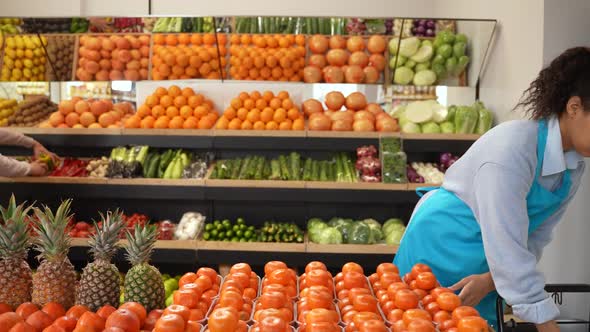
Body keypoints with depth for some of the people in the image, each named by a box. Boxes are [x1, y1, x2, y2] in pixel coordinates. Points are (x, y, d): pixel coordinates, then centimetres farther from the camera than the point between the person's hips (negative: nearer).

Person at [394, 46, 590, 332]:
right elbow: (508, 247, -32)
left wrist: (489, 280, -17)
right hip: (440, 249, -7)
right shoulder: (512, 148, -30)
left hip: (483, 265, 7)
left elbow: (533, 241, -1)